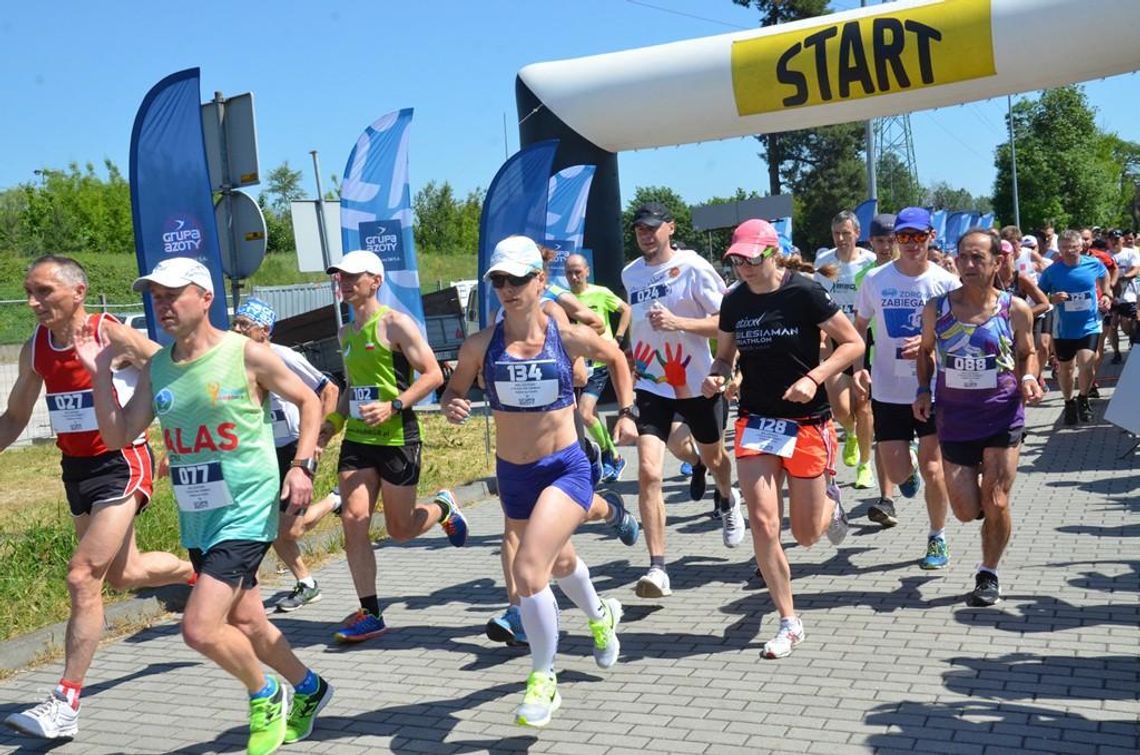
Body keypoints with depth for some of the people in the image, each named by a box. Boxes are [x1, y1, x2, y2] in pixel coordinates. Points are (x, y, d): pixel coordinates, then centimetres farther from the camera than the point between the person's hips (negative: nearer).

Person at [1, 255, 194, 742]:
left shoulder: (113, 336, -16)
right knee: (121, 574, 19)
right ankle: (197, 572, 48)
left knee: (82, 578, -14)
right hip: (76, 468, 7)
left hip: (122, 465, -7)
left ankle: (64, 706, -7)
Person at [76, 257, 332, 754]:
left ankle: (265, 696, 12)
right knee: (246, 624, 16)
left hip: (246, 514, -6)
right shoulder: (156, 369, 5)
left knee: (200, 629, -16)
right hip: (196, 520, 7)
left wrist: (302, 464, -10)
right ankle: (308, 689, 40)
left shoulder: (247, 355, -10)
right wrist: (99, 374, -4)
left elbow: (308, 401, 1)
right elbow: (118, 437, 6)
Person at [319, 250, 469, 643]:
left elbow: (433, 374, -12)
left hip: (397, 438, -6)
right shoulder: (345, 333, 15)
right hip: (356, 439, 6)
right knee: (353, 520, -7)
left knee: (399, 530, 3)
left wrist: (393, 406, -23)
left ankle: (443, 506, 36)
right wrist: (334, 421, 12)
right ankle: (370, 613, 2)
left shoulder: (395, 324, -9)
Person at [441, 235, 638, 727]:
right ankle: (601, 615, 61)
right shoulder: (481, 346, -8)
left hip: (565, 469, -4)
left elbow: (615, 357, 10)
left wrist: (626, 413, 6)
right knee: (559, 561, 26)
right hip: (512, 474, 4)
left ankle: (543, 681, 2)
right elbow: (452, 393, 4)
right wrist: (452, 408, -18)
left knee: (528, 571, -21)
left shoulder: (569, 337, -10)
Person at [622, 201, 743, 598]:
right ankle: (657, 568, -13)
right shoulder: (630, 274, 5)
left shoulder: (693, 267, -12)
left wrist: (678, 323, -27)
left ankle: (727, 500, 58)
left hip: (697, 383, -2)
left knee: (712, 456, 21)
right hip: (651, 385, 2)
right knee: (648, 471, -15)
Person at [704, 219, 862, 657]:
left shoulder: (805, 293, -12)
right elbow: (725, 356, 15)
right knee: (762, 523, -8)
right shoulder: (733, 302, 2)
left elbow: (853, 343, -7)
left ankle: (828, 496, 43)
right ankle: (789, 622, 8)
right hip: (755, 420, 3)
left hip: (807, 420, -3)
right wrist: (716, 376, -8)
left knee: (806, 535, 6)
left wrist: (814, 378, -21)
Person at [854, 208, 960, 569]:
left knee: (932, 469, 0)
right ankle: (909, 464, 41)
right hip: (887, 392, 1)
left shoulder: (946, 283, -6)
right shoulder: (875, 280, -2)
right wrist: (857, 366, -6)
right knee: (898, 474, 2)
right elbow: (859, 328, 9)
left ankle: (937, 538, 21)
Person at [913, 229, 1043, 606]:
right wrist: (924, 390, 1)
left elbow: (1027, 352, 10)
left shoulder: (1015, 310, -5)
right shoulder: (937, 308, -3)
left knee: (995, 504, -3)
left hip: (1002, 417, -1)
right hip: (954, 420, 2)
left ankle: (988, 575, 19)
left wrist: (1028, 378, -10)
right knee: (966, 511, 4)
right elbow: (925, 350, 14)